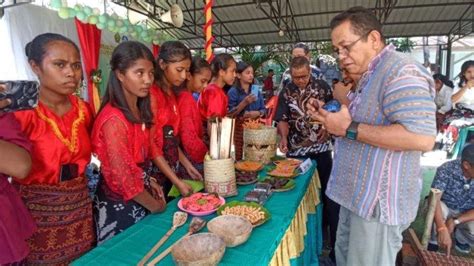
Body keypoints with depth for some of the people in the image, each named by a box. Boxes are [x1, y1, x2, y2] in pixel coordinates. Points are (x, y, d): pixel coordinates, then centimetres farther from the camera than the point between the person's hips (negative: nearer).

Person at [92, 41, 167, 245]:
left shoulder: (139, 111, 2)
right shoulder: (114, 119, -24)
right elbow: (123, 177, -22)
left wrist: (150, 183, 0)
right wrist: (154, 205, -11)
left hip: (139, 199, 8)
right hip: (120, 206, -8)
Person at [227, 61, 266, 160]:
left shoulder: (256, 90, 8)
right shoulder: (233, 91, -6)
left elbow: (263, 110, 10)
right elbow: (230, 113, -12)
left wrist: (258, 113, -12)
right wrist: (245, 102, -20)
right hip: (240, 127, -4)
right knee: (240, 158, -1)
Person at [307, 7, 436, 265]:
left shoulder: (400, 70, -18)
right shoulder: (371, 75, 14)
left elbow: (422, 137, -29)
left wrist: (350, 128, -25)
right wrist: (330, 118, 8)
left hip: (379, 201, -10)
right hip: (358, 194, 10)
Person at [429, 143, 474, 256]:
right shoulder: (446, 169, -27)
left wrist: (455, 221, -31)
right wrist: (442, 229, -47)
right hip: (445, 207, -2)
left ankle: (460, 239, 12)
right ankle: (434, 241, -6)